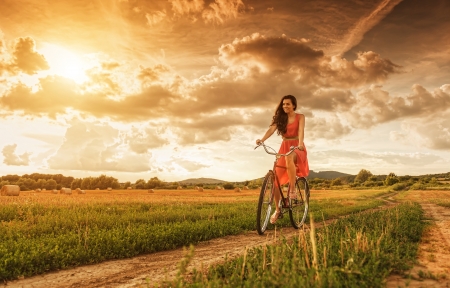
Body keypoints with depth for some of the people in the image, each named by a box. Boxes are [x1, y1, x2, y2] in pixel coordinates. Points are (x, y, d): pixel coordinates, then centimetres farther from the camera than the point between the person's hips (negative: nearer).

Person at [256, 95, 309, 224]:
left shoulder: (300, 117, 1)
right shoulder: (280, 118, 8)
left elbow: (301, 130, -16)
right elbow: (272, 129, -10)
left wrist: (300, 143, -37)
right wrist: (262, 139, -30)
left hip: (297, 148, -3)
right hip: (284, 147, 3)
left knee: (289, 157, -40)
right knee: (276, 178, -6)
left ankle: (292, 188, -23)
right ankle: (277, 209, 8)